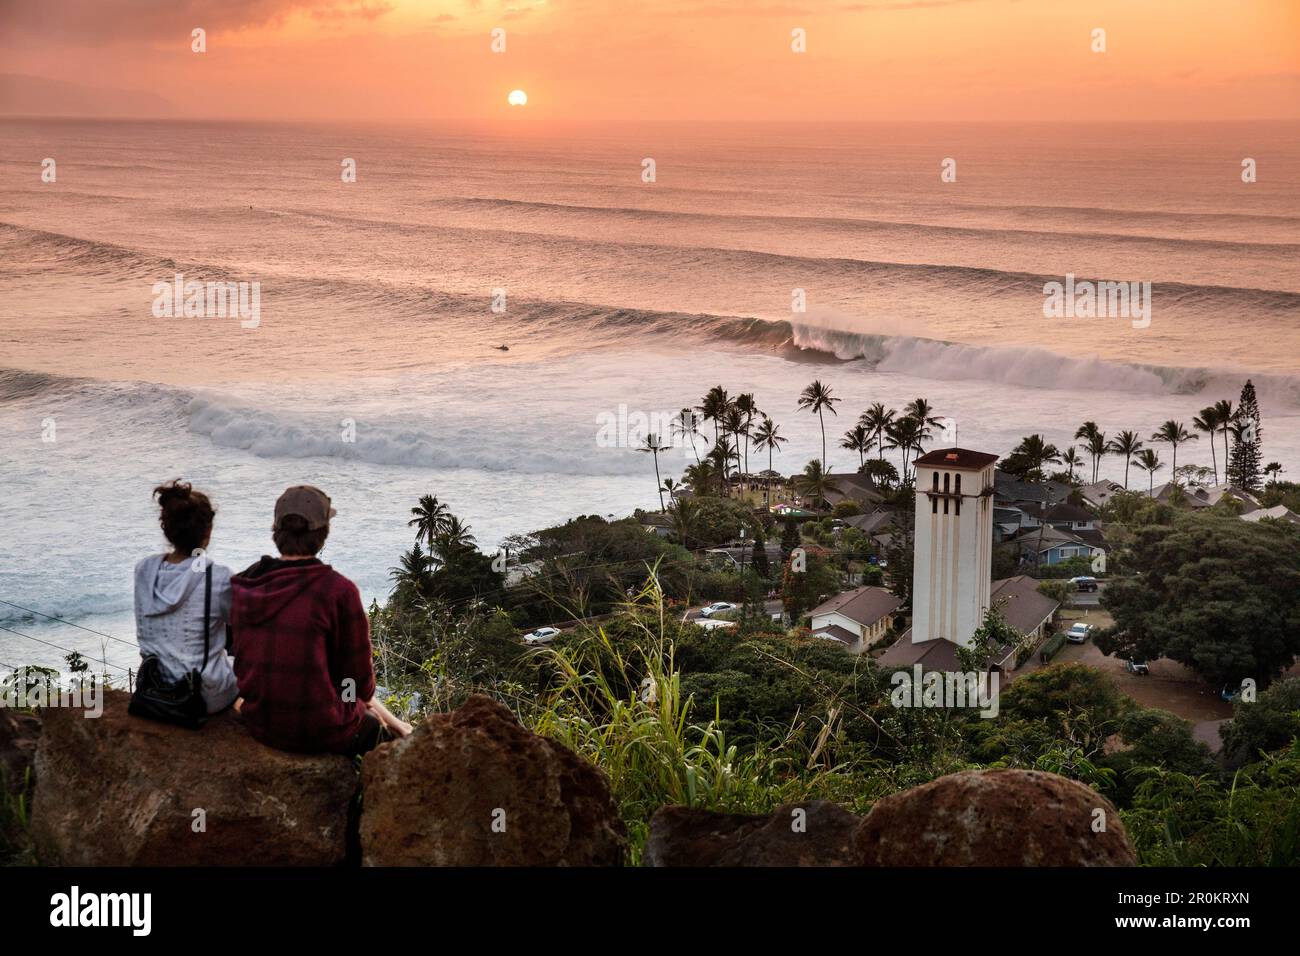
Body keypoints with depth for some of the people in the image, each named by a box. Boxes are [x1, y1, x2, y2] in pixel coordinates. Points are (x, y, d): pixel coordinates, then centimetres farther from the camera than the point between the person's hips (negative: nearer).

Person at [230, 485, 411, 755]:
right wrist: (364, 693, 14)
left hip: (260, 723, 6)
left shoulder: (243, 586, -2)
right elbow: (359, 675, -11)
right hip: (319, 732, -6)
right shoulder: (338, 590, -20)